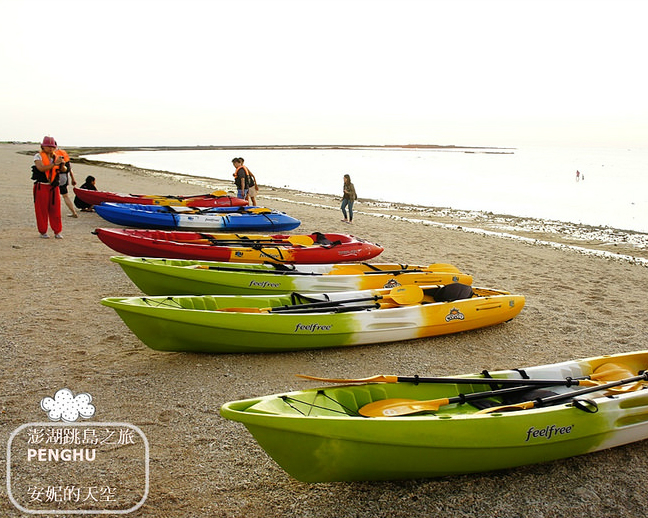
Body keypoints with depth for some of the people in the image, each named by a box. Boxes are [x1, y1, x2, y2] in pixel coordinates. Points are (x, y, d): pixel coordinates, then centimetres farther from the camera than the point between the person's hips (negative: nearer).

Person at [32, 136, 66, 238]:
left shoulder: (56, 157, 10)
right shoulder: (38, 156, -3)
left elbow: (64, 170, 3)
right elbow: (41, 168, -20)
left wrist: (62, 165, -19)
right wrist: (54, 164, -25)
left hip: (53, 187, 3)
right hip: (41, 186, -3)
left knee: (55, 209, 2)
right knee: (42, 210, 2)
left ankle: (57, 231, 10)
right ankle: (43, 232, 13)